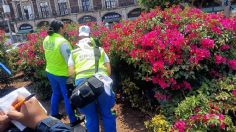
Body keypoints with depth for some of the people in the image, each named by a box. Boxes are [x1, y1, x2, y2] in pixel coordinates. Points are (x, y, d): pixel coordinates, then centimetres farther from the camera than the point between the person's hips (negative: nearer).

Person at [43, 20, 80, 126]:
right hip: (63, 74, -6)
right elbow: (70, 60, -22)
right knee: (67, 97, 8)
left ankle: (54, 115, 41)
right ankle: (73, 120, 23)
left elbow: (50, 55, 8)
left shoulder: (46, 40, -2)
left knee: (56, 93, 25)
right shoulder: (62, 42, -24)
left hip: (50, 72, 7)